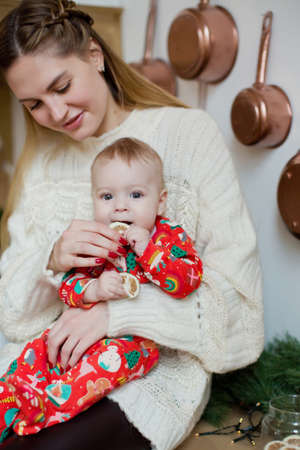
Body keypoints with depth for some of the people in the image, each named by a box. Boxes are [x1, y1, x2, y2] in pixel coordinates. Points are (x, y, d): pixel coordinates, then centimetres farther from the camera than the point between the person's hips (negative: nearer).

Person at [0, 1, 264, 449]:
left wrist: (118, 311, -20)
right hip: (53, 351, 4)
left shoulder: (188, 133, -6)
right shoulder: (43, 158, 10)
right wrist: (51, 259, -16)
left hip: (158, 364, -3)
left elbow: (234, 280, -11)